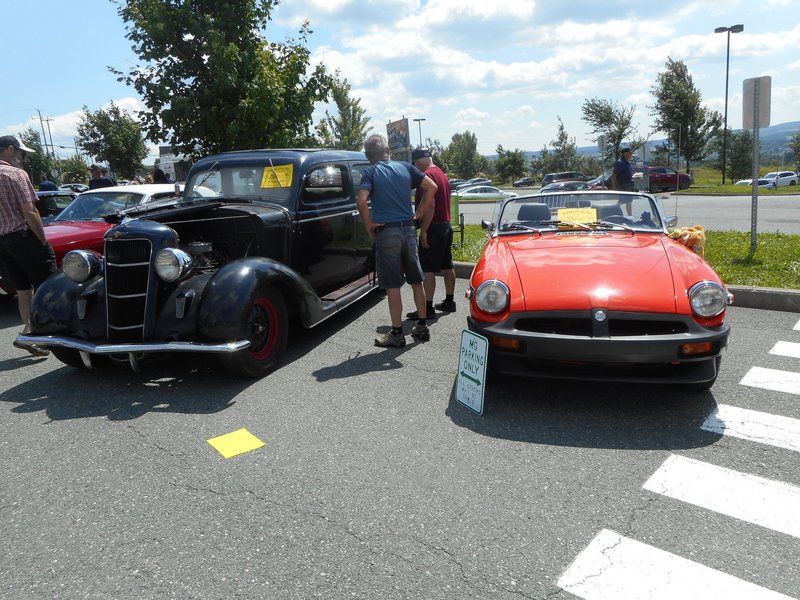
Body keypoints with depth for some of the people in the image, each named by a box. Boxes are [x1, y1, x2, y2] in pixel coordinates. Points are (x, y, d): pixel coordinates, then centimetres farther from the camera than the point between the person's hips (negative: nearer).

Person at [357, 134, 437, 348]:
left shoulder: (370, 172, -4)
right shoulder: (405, 167, 8)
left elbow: (362, 201, -20)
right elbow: (432, 187, 2)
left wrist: (369, 225, -7)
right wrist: (420, 214, 7)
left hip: (386, 232, -4)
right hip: (409, 230, 5)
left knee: (392, 286, 2)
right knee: (416, 281, 15)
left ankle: (397, 334, 8)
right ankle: (422, 327, 24)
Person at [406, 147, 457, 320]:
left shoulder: (427, 175, -15)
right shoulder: (442, 174, 16)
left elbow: (430, 204, -23)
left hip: (434, 228, -10)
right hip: (446, 226, 10)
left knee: (428, 270, -7)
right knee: (447, 266, 15)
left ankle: (428, 308, -5)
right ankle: (449, 302, 24)